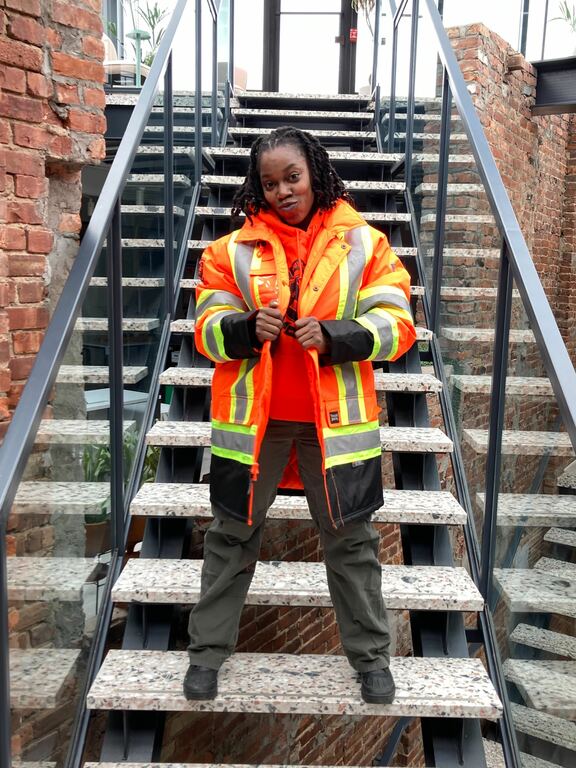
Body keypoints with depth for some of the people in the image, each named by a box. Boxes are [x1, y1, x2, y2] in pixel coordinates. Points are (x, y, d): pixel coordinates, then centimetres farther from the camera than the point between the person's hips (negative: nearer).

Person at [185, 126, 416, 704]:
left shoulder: (363, 242, 1)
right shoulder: (234, 249, 4)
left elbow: (395, 325, -5)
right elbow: (207, 329, 3)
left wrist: (332, 336, -22)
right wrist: (248, 328, -19)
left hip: (335, 417, 0)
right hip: (251, 417, 1)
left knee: (351, 539, 12)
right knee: (231, 535, 12)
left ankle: (370, 655, 31)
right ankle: (207, 651, 30)